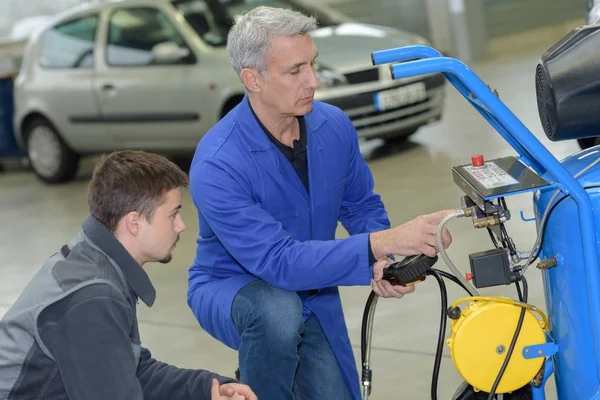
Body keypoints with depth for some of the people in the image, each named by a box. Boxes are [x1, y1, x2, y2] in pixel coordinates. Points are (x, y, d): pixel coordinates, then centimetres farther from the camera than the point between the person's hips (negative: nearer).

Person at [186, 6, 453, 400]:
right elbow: (279, 262, -37)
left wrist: (382, 263, -18)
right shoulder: (217, 165, -31)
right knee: (278, 311, -38)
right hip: (232, 289, -5)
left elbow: (362, 205, 4)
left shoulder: (334, 126, -13)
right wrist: (383, 243, -44)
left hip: (313, 293, 6)